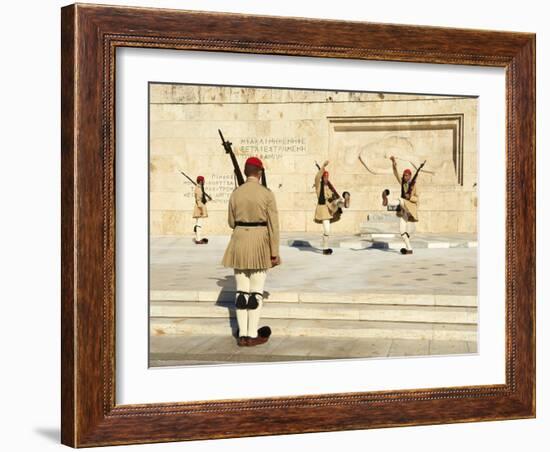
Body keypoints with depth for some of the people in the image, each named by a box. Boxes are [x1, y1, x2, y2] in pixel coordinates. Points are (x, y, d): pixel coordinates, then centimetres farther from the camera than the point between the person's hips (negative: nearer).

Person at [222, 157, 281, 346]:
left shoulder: (235, 193, 2)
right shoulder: (267, 193, -9)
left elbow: (231, 222, 10)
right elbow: (273, 225, -11)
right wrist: (275, 252, -7)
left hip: (239, 243, 3)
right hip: (260, 245, -3)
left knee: (241, 290, 8)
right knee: (256, 291, 3)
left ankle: (242, 335, 9)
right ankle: (253, 335, 4)